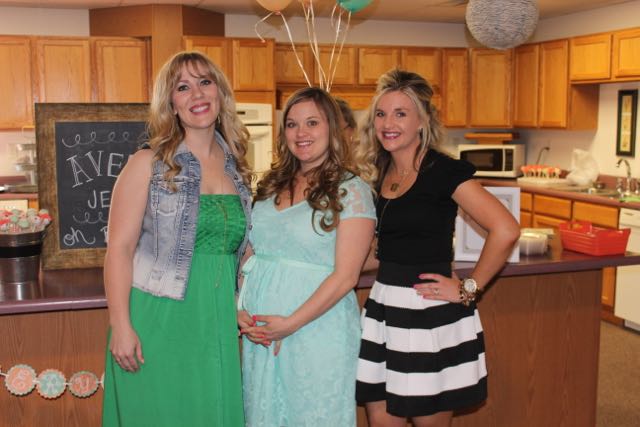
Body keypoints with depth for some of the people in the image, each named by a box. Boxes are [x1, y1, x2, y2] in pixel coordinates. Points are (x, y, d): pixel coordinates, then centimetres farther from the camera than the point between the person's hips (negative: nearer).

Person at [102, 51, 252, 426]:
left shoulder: (237, 170, 9)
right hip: (159, 321, -4)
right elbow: (119, 248, -9)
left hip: (219, 324, 5)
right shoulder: (148, 164, -5)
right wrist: (122, 328, -15)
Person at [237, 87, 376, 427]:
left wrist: (291, 323, -17)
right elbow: (251, 255, 12)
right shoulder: (272, 185, 10)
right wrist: (240, 310, -2)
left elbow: (345, 276, -14)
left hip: (316, 329, -5)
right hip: (259, 331, 6)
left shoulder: (351, 190, -8)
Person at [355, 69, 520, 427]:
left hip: (430, 315, -6)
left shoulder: (443, 170, -13)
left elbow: (505, 230, -22)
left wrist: (468, 289, -16)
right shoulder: (381, 172, 7)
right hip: (384, 308, 6)